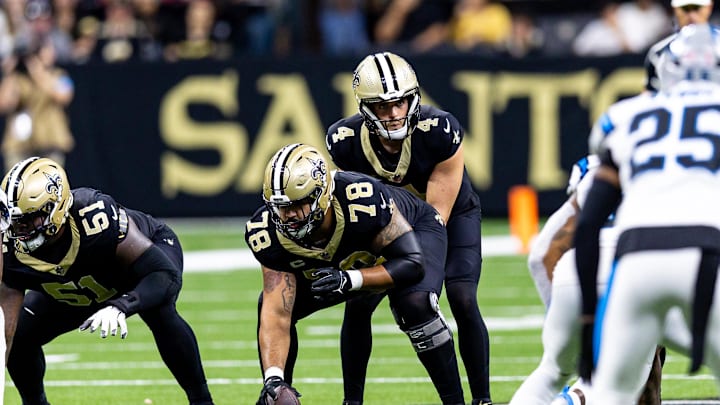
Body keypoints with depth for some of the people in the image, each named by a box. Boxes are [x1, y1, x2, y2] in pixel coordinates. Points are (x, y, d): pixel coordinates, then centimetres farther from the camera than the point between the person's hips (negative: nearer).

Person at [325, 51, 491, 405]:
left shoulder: (440, 133, -34)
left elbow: (437, 214, -28)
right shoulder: (346, 141, -25)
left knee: (463, 300, -21)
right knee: (358, 303, -11)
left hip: (453, 214, -3)